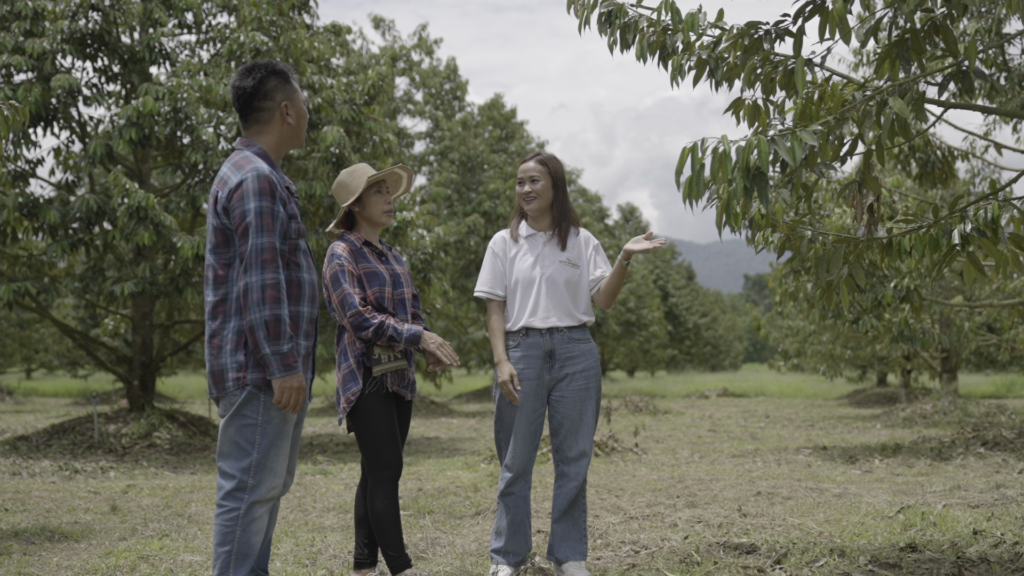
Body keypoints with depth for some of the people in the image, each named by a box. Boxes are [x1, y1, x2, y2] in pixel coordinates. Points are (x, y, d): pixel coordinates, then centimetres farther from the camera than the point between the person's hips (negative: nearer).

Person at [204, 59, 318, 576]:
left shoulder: (262, 175, 19)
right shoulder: (255, 179, -15)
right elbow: (261, 283, -21)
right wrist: (283, 366, -22)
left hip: (278, 370, 11)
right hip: (261, 371, -11)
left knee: (268, 486, 16)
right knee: (249, 489, -6)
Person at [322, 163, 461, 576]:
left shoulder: (392, 257, 17)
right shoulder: (342, 253, -6)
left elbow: (413, 311, 18)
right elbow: (358, 317, -16)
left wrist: (431, 350, -3)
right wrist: (419, 336, -19)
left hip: (400, 377, 7)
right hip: (367, 378, -7)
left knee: (377, 474, 9)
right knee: (385, 472, -9)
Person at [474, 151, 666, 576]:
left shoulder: (581, 241, 8)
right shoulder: (505, 243, 6)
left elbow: (604, 299, 1)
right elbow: (495, 310, 3)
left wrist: (624, 259, -13)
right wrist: (501, 361, -9)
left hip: (575, 351, 1)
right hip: (522, 349, -1)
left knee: (573, 458, 4)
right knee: (516, 459, 3)